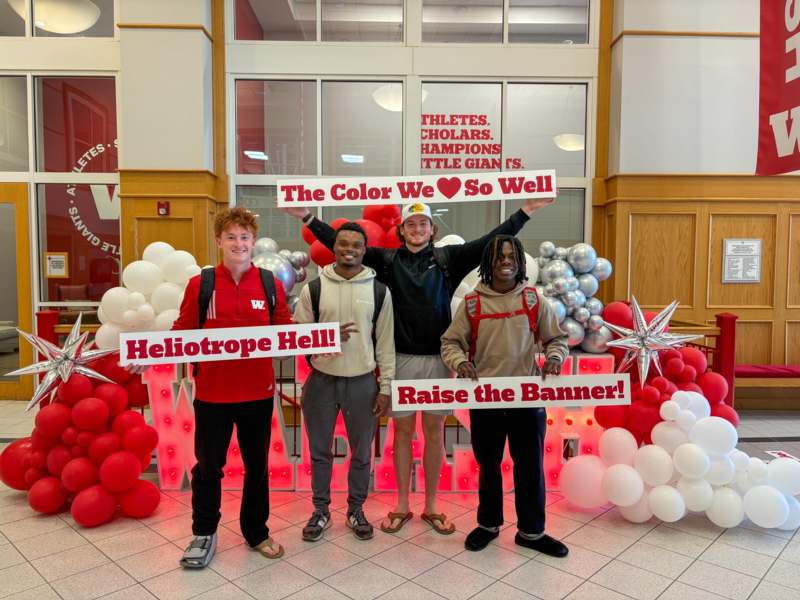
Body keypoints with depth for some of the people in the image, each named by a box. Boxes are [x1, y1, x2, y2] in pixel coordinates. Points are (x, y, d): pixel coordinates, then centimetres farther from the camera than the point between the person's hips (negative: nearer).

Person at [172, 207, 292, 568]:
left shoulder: (271, 285, 0)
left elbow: (286, 333, 3)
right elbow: (182, 333, -2)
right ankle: (204, 534, 35)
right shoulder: (200, 284, -4)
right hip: (211, 392, -1)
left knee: (257, 466, 15)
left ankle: (257, 532, 35)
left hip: (258, 392, 1)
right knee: (208, 466, 14)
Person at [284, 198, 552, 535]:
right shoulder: (387, 259, 4)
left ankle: (431, 506, 25)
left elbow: (490, 242, 0)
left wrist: (526, 210, -5)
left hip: (437, 358, 1)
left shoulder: (448, 258, 4)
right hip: (400, 358, 0)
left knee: (434, 431, 10)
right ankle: (401, 505, 26)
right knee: (402, 430, 11)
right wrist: (307, 217, -5)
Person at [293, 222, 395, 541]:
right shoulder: (313, 288, -2)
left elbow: (385, 343, 1)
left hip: (363, 383, 0)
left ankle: (356, 510, 32)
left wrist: (385, 387, -2)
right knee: (320, 451, 13)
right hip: (321, 382, 0)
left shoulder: (379, 291, -1)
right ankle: (321, 511, 32)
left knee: (361, 452, 12)